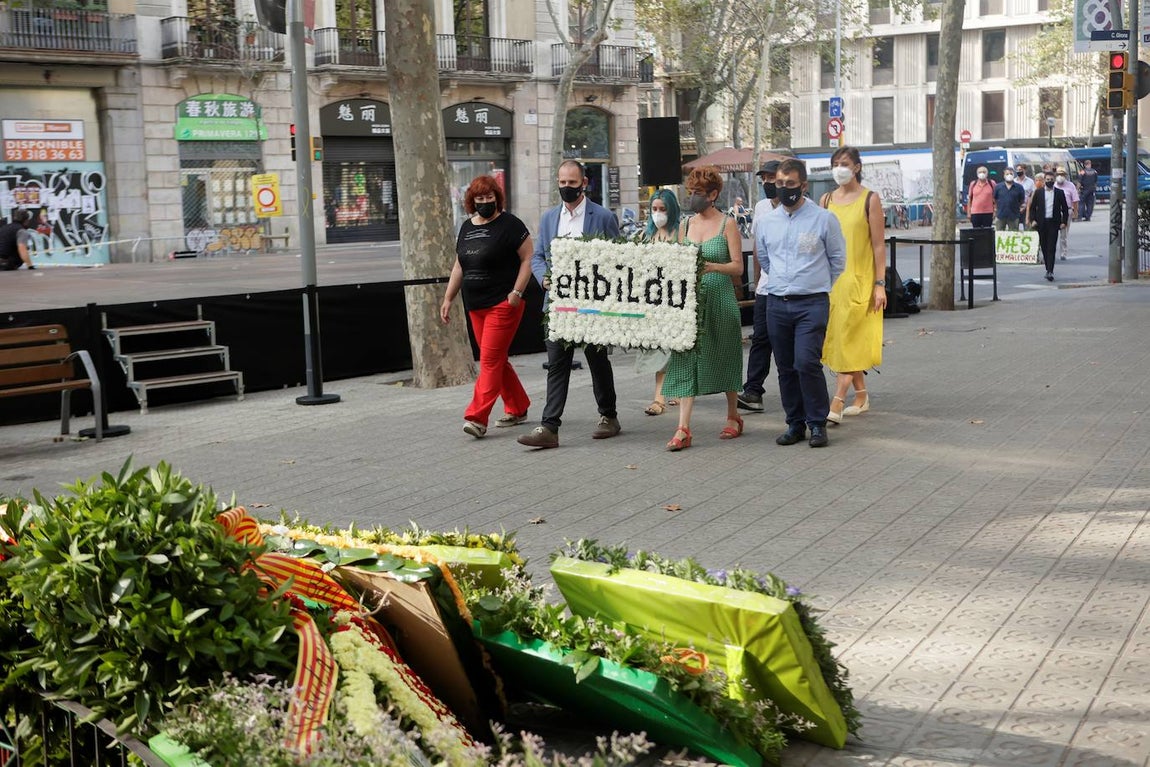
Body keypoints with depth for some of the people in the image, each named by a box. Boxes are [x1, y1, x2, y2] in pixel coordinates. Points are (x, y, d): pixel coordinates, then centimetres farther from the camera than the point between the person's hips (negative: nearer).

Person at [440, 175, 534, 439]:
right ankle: (518, 409, 24)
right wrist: (448, 299, 15)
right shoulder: (467, 227, 14)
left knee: (490, 359, -11)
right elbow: (459, 267, 20)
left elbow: (527, 259, -8)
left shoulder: (510, 225, -6)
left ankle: (477, 417, -15)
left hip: (503, 303, -7)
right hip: (476, 306, 7)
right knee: (496, 360, 12)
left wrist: (517, 292, -18)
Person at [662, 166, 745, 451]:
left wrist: (712, 266, -23)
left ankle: (733, 417, 27)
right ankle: (683, 428, -8)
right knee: (685, 358, -5)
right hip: (689, 299, 4)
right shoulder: (687, 224, 11)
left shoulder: (728, 224, -3)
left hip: (720, 299, -4)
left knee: (724, 357, 8)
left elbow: (738, 267, -7)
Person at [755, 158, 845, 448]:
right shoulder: (765, 222, 9)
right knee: (785, 367, 7)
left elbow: (837, 259, 9)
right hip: (777, 304, 4)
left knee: (806, 362, -16)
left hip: (812, 303, -4)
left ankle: (817, 423, -3)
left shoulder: (824, 219, -2)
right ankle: (795, 423, 17)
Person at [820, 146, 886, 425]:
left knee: (849, 341, -8)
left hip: (860, 279, -5)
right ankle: (861, 396, 22)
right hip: (831, 279, 5)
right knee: (839, 338, 9)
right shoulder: (827, 199, 9)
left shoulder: (870, 199, -3)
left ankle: (837, 404, -11)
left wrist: (880, 284, -10)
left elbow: (879, 244, -5)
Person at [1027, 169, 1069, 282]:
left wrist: (1064, 222, -2)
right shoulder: (1038, 192, 8)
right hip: (1041, 223, 2)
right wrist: (1033, 220, -2)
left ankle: (1050, 272, -16)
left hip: (1053, 223, -2)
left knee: (1051, 248, -9)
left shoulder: (1060, 193, 5)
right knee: (1044, 247, 6)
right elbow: (1032, 207, 10)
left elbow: (1065, 208, 7)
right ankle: (1048, 270, 17)